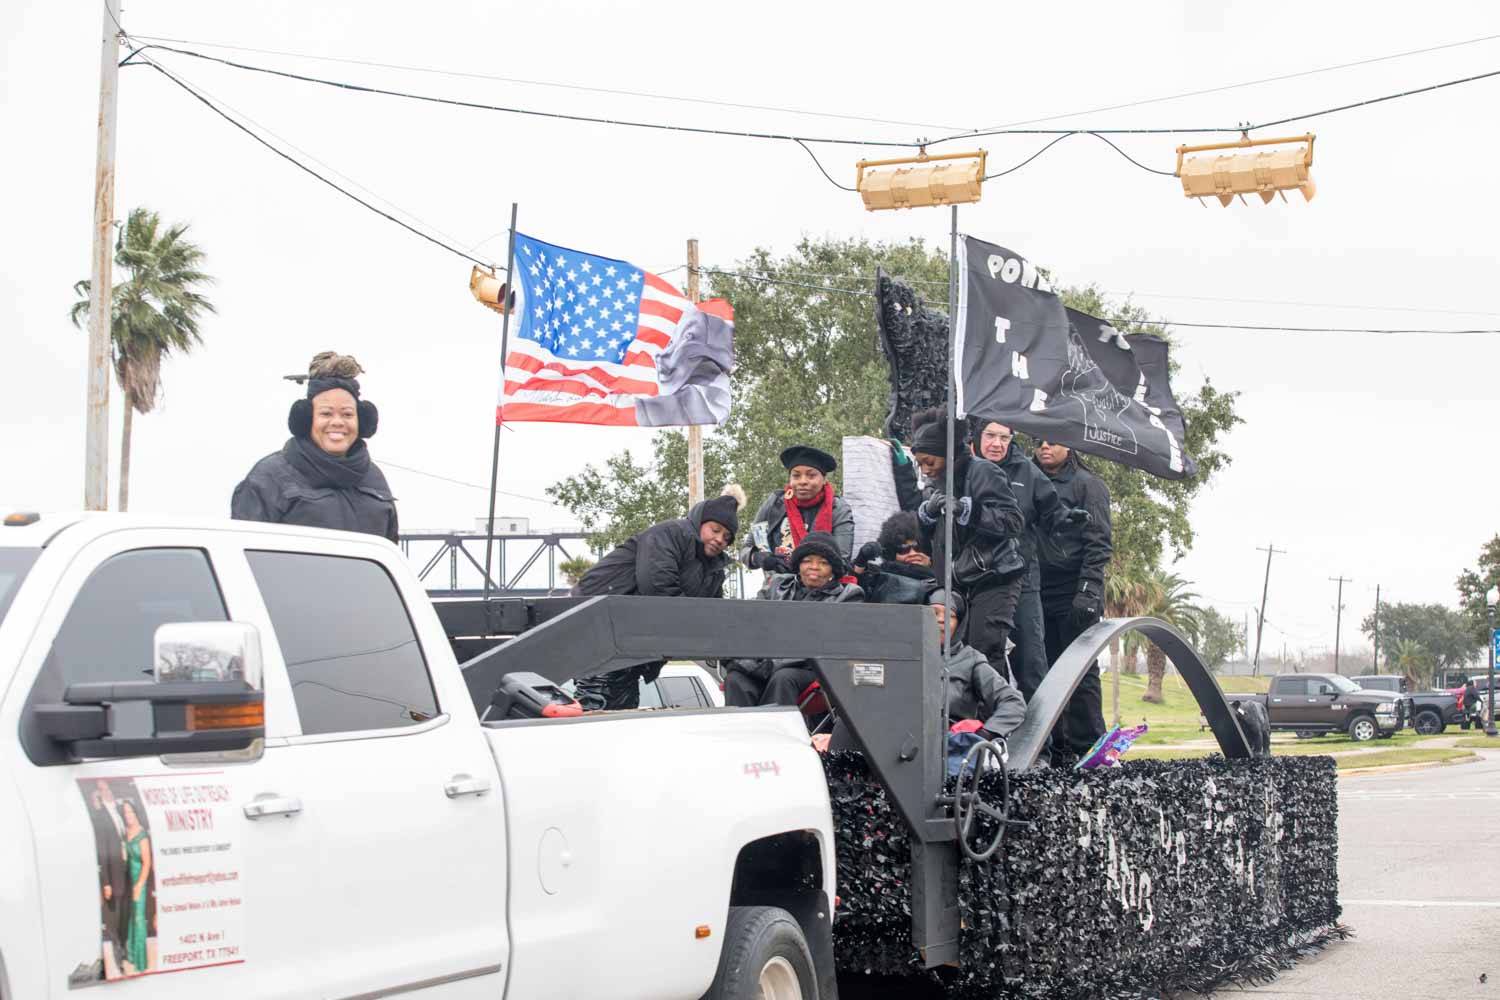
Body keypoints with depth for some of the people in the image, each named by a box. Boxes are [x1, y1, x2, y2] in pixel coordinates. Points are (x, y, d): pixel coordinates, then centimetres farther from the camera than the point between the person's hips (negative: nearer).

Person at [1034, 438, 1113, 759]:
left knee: (1081, 671, -5)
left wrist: (1088, 591, -17)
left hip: (1074, 594, -5)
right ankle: (1055, 743, 11)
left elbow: (1098, 543, -7)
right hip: (1041, 593, 6)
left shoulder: (1087, 484, 0)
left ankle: (1087, 746, -2)